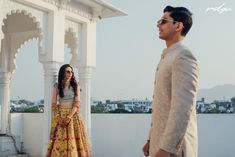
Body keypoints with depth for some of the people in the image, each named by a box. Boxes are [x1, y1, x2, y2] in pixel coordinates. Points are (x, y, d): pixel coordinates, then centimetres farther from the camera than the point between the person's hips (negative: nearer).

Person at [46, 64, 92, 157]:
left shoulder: (75, 86, 4)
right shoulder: (57, 86, 5)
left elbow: (77, 103, -3)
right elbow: (54, 104, 2)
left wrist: (69, 117, -15)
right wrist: (59, 118, -12)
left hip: (73, 115, 0)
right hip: (60, 116, 0)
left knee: (73, 140, -4)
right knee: (60, 141, -4)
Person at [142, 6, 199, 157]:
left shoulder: (183, 56, -14)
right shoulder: (167, 58, 16)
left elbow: (183, 107, -23)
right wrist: (151, 139, 17)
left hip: (173, 144, -9)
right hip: (160, 140, 9)